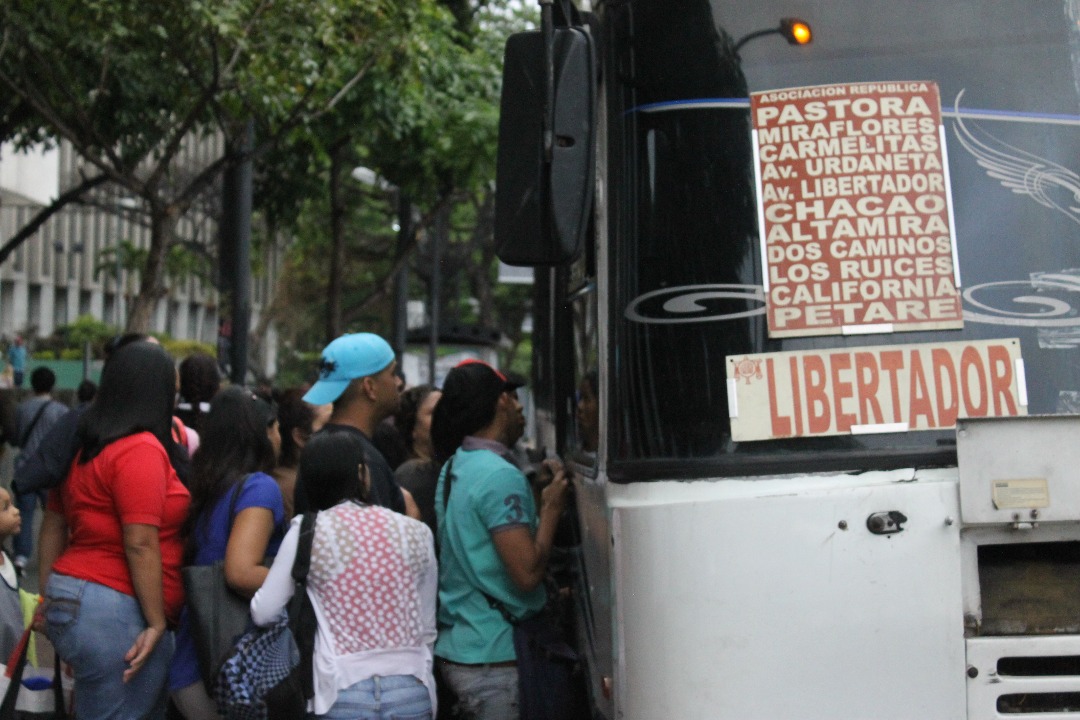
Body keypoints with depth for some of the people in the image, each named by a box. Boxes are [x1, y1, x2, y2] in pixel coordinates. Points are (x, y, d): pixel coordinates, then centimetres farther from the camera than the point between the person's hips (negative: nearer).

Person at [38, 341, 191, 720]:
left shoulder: (83, 444, 13)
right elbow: (141, 544, -18)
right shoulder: (141, 450, -15)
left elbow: (52, 525, 18)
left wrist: (49, 597, 24)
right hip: (115, 611, -9)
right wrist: (157, 621, -14)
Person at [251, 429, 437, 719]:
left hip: (342, 695, -2)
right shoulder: (415, 532, 3)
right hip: (411, 691, 2)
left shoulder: (307, 533, -3)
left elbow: (264, 613, -1)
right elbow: (427, 629, 9)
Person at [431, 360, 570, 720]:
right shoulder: (501, 476, -16)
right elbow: (528, 572, -21)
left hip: (455, 647, 9)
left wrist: (536, 492, 11)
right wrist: (551, 507, -7)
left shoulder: (454, 468, 12)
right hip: (494, 658, -9)